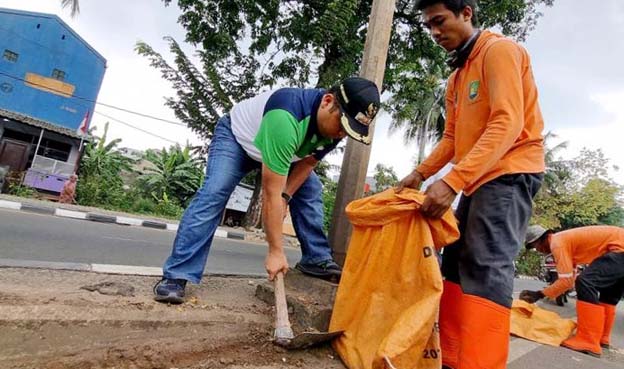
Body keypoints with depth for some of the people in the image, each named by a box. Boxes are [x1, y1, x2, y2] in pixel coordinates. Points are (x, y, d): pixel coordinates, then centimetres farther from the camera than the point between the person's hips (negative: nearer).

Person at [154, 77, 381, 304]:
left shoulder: (336, 123, -21)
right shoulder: (286, 118, -46)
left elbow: (307, 162, -6)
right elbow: (271, 193, -42)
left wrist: (285, 197, -17)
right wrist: (275, 251, -35)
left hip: (282, 147, 7)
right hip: (236, 136, -6)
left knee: (310, 189, -6)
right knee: (213, 194, -23)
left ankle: (316, 259, 4)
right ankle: (176, 275, -18)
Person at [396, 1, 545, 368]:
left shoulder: (499, 49, -8)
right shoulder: (457, 76, 20)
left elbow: (507, 124, -21)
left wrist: (452, 182, -30)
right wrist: (421, 173, 3)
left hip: (509, 174, -9)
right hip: (478, 179, 9)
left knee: (486, 266, -17)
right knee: (456, 263, 7)